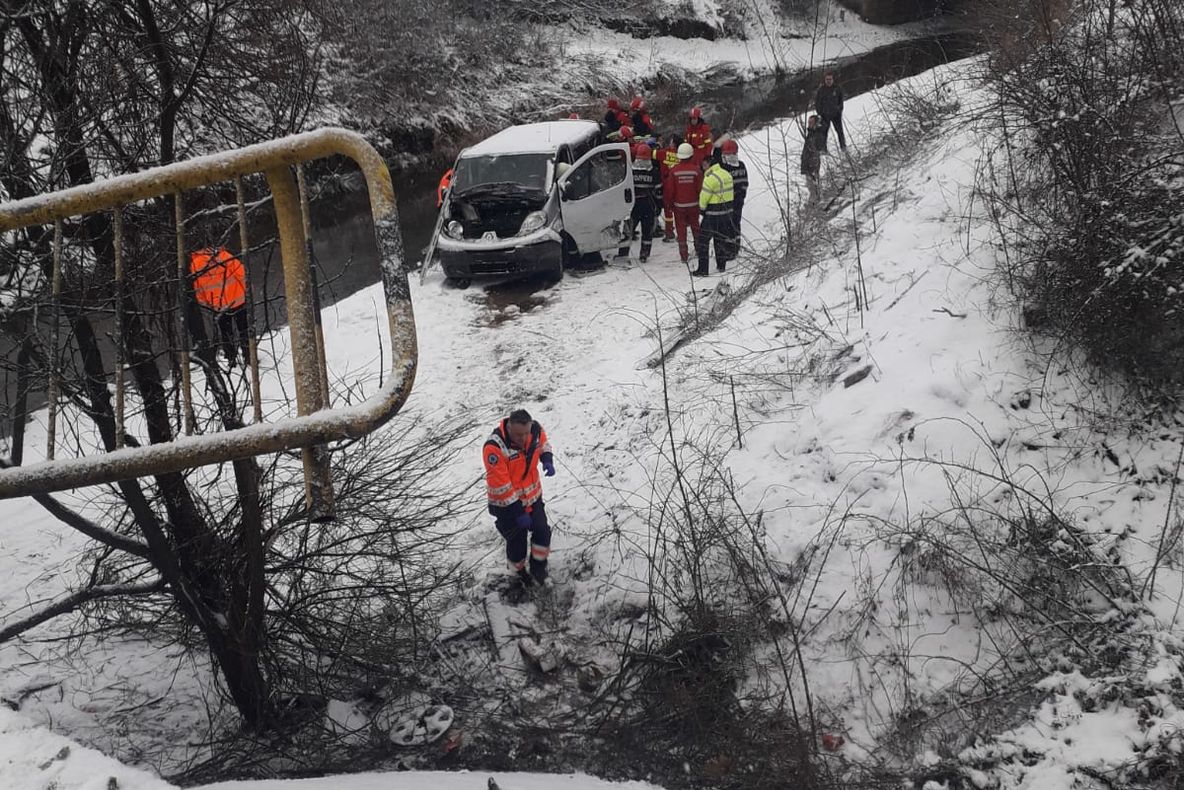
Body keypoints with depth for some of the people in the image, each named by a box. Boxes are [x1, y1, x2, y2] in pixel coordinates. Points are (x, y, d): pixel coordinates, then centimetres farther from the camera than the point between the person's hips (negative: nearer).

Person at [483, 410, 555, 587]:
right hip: (507, 505, -5)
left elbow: (543, 444, 11)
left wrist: (547, 460, -11)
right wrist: (518, 512, -25)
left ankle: (538, 569, 32)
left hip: (533, 497, 5)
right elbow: (500, 486, -29)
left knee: (542, 532, 8)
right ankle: (520, 574, 35)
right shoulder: (494, 448, -34)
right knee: (517, 542, 7)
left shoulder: (535, 430, -15)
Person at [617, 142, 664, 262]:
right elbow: (658, 190, -1)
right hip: (649, 206, 0)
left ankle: (623, 252, 8)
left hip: (633, 204, 0)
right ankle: (644, 255, 11)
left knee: (629, 229, 8)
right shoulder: (654, 172, -5)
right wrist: (659, 205, 9)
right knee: (647, 231, 9)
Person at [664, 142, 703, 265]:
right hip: (693, 204, 1)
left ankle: (683, 254, 5)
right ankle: (698, 247, 35)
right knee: (695, 226, 21)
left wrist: (669, 204, 7)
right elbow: (700, 188, -6)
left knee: (681, 229, 6)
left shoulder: (674, 171, -11)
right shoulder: (696, 170, -11)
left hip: (679, 205, -1)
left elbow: (669, 189, -7)